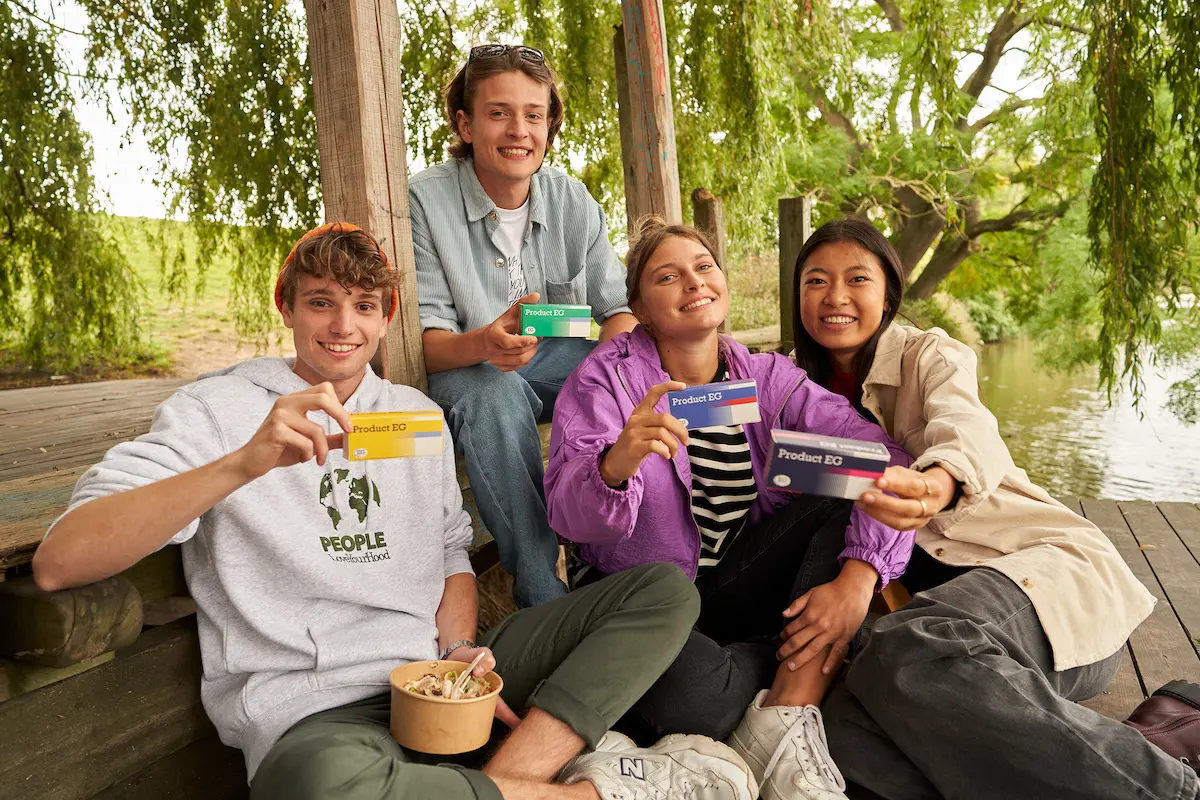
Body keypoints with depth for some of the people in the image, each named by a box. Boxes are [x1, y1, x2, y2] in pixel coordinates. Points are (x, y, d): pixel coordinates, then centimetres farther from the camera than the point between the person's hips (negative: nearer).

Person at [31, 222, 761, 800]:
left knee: (666, 590, -5)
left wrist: (459, 652, -2)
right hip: (314, 711, -5)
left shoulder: (416, 413, 17)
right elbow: (58, 563, -11)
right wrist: (244, 464, -25)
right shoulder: (216, 411, 1)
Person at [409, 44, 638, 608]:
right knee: (492, 392, -38)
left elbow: (620, 307, 0)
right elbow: (425, 339, -14)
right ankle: (542, 595, -29)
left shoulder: (571, 199, 0)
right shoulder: (424, 200, -12)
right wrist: (484, 344, -39)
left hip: (556, 361, 4)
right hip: (464, 370, -3)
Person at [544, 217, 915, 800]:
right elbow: (568, 516, -20)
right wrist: (617, 463, -43)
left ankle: (783, 720, -21)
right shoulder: (608, 376, -7)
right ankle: (798, 656, -3)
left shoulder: (766, 378, 0)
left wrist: (857, 578, -29)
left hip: (736, 587, 4)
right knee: (694, 692, -37)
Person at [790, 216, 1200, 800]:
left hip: (1048, 565, -4)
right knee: (845, 729, -29)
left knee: (906, 656, -38)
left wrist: (937, 485, -47)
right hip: (929, 588, 4)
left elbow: (966, 428, -22)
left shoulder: (929, 356, 0)